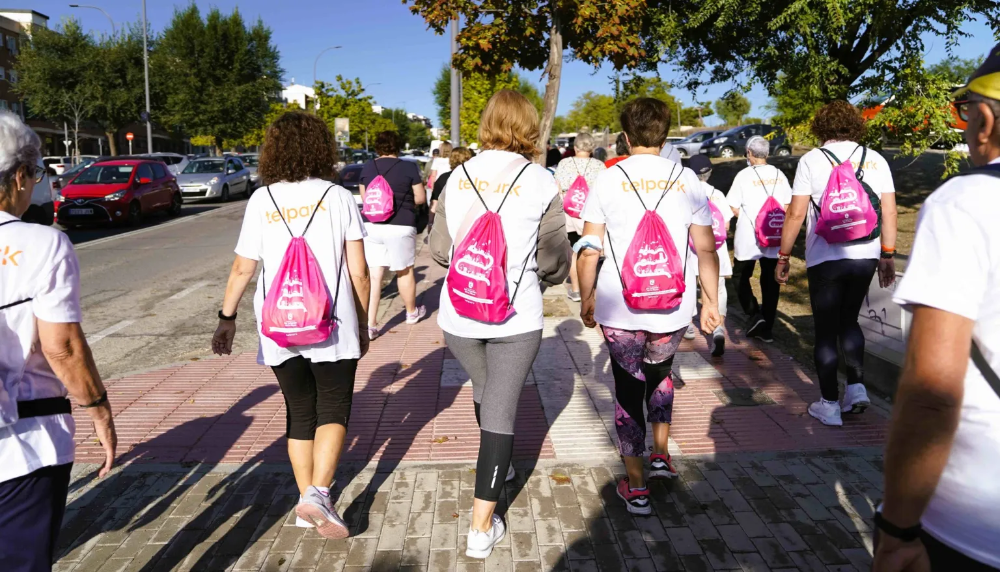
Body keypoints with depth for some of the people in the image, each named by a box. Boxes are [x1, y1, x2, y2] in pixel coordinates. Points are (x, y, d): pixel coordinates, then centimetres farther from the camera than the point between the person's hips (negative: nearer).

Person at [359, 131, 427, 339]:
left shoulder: (367, 168, 7)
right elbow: (421, 198, 1)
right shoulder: (408, 167, -3)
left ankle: (370, 324, -2)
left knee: (373, 275, 2)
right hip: (400, 226, -2)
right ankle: (412, 312, 34)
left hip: (371, 226, 3)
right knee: (404, 271, 14)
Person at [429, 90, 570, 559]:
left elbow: (439, 249, 8)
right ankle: (481, 528, 11)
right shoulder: (539, 181, -8)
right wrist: (546, 273, 18)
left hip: (458, 315, 4)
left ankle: (497, 467, 51)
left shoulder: (459, 176, 2)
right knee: (500, 411, 5)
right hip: (515, 317, -4)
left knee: (484, 392, 26)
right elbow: (553, 261, -4)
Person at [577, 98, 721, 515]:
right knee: (660, 374, 29)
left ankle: (636, 487, 19)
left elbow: (589, 249, -2)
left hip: (619, 310, -2)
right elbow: (706, 250, 1)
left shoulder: (608, 180, -3)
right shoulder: (687, 180, 0)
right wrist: (711, 302, 11)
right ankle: (660, 455, 33)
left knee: (628, 390, 12)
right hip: (672, 309, 2)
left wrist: (587, 300, 9)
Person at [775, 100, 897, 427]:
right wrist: (888, 257, 12)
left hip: (825, 258, -3)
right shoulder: (875, 160, 7)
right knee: (848, 321, 23)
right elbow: (889, 211, 5)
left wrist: (783, 257, 0)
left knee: (826, 330, 6)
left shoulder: (812, 160, -3)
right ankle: (856, 387, 13)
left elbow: (796, 214, -7)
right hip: (866, 256, 4)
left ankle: (829, 405, 11)